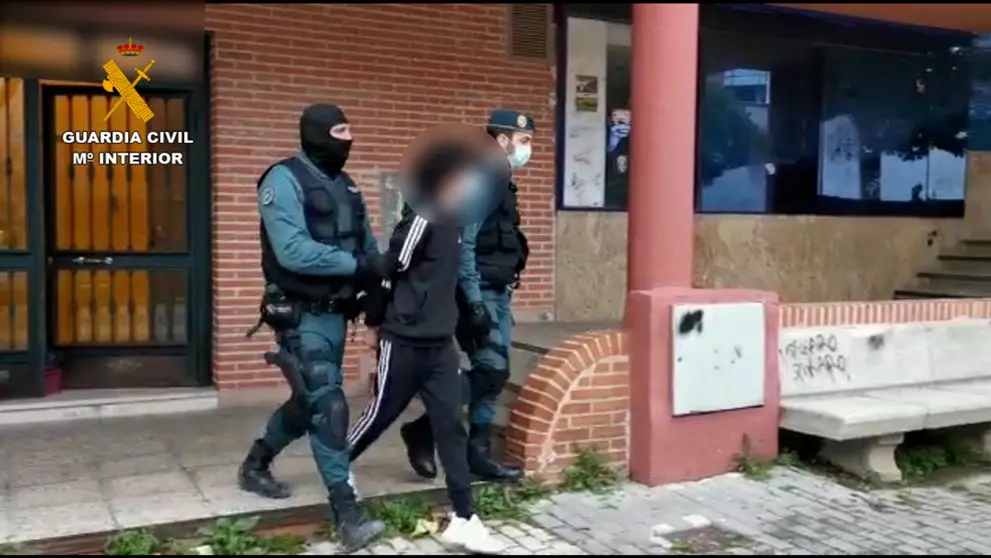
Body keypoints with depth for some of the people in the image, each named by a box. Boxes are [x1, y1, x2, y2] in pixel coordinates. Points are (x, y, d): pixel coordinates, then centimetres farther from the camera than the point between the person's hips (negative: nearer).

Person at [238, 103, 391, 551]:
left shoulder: (346, 185, 12)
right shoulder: (284, 180, -12)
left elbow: (367, 245, 11)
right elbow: (293, 252, -24)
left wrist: (377, 283, -9)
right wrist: (358, 266, -23)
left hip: (336, 312, 8)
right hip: (302, 315, -8)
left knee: (310, 402, 18)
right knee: (328, 406, -12)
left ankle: (255, 465, 41)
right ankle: (347, 513, -7)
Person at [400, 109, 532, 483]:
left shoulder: (499, 184, 15)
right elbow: (463, 246, -20)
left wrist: (501, 296, 15)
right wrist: (474, 302, -23)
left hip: (498, 294, 9)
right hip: (480, 295, -9)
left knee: (491, 372, 9)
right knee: (491, 369, -8)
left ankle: (478, 451, 17)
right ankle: (424, 430, 5)